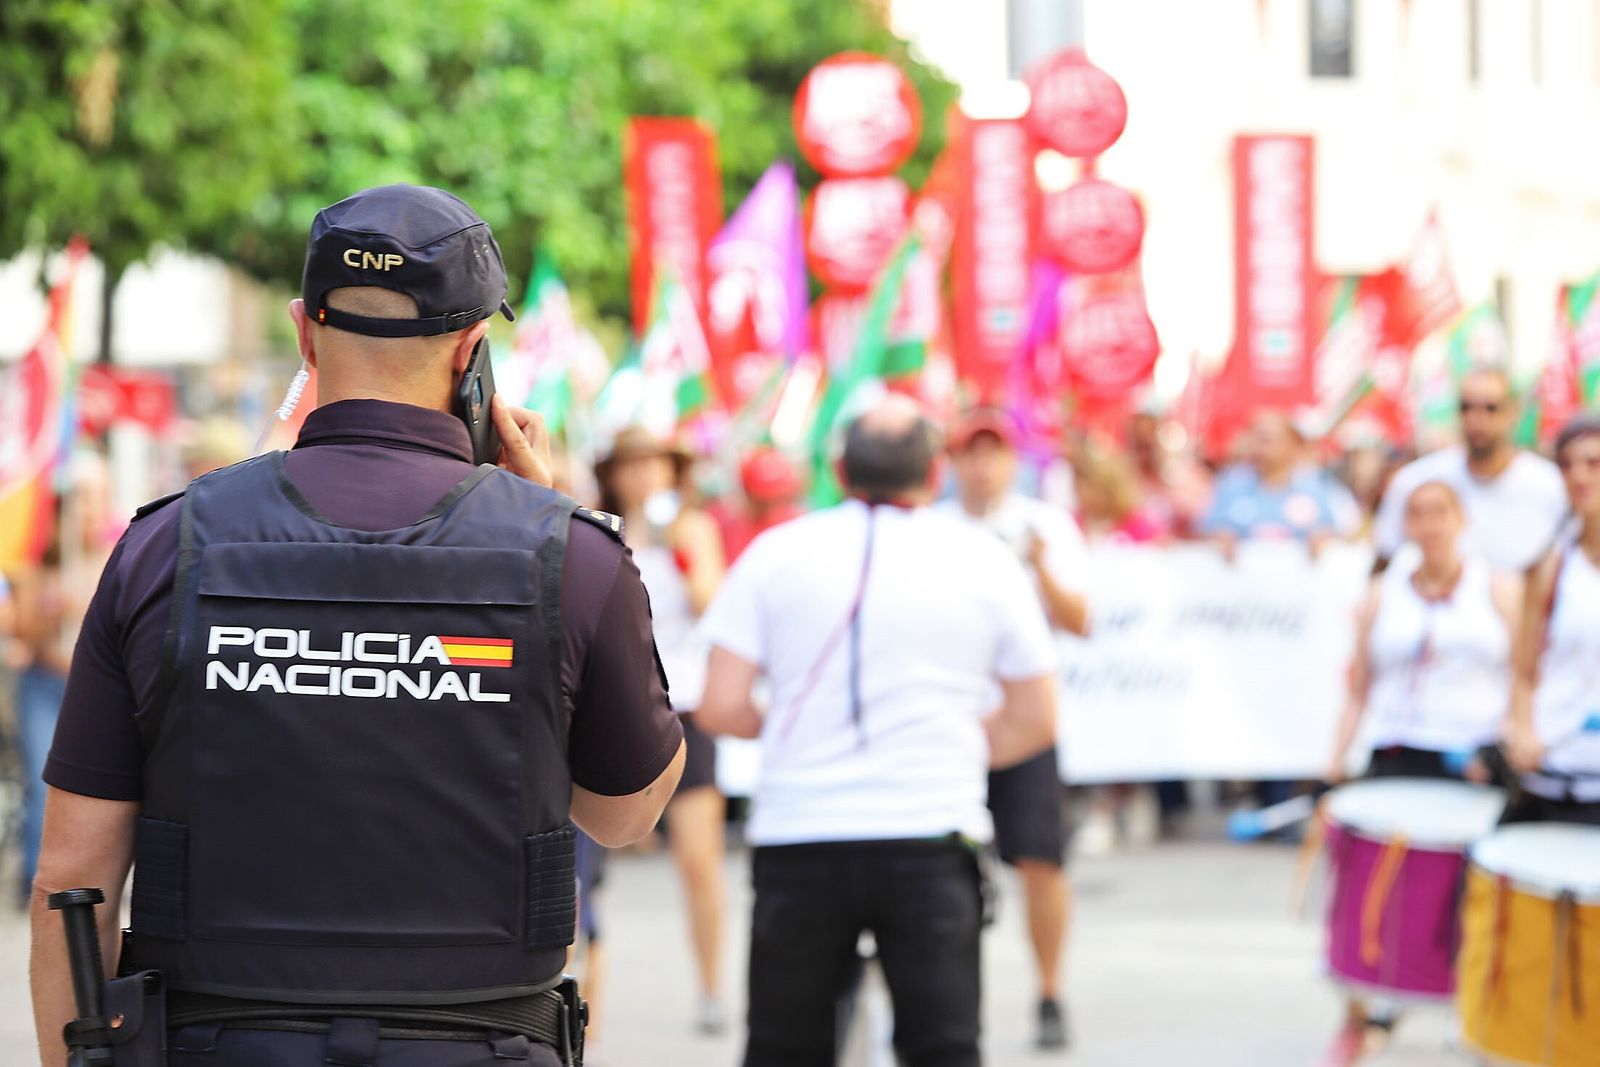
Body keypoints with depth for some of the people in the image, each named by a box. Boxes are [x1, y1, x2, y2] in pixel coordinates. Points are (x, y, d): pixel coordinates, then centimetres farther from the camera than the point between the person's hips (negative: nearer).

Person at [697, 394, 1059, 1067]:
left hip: (799, 841, 1)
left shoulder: (775, 553, 4)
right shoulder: (986, 561, 6)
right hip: (931, 842, -1)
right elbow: (1035, 721, 9)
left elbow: (721, 709, -1)